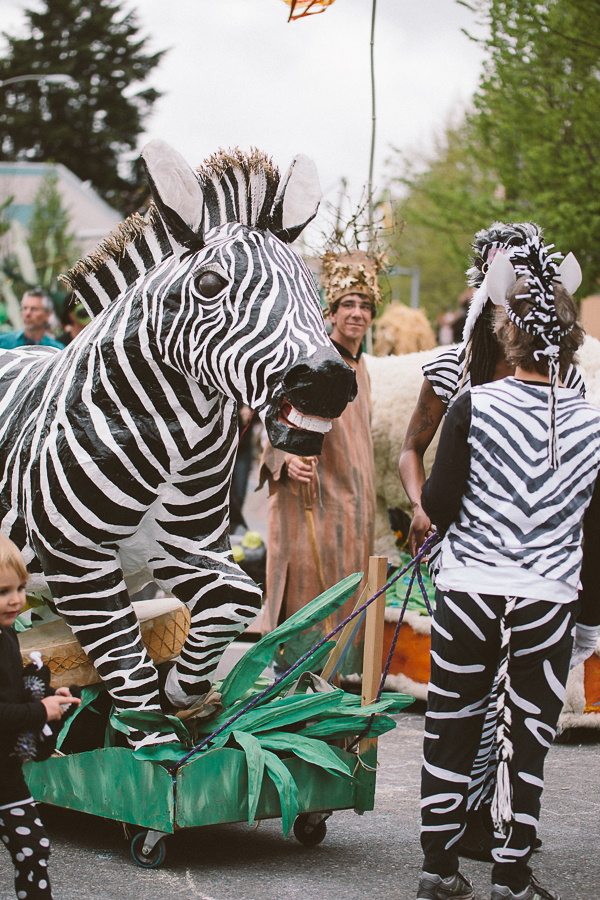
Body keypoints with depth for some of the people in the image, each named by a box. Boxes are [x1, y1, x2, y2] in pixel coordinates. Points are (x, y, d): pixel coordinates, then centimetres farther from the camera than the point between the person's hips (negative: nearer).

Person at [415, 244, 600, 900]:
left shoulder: (475, 407, -8)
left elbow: (438, 505, -8)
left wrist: (428, 513, 16)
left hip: (468, 595, -1)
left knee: (452, 733, 11)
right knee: (526, 741, 9)